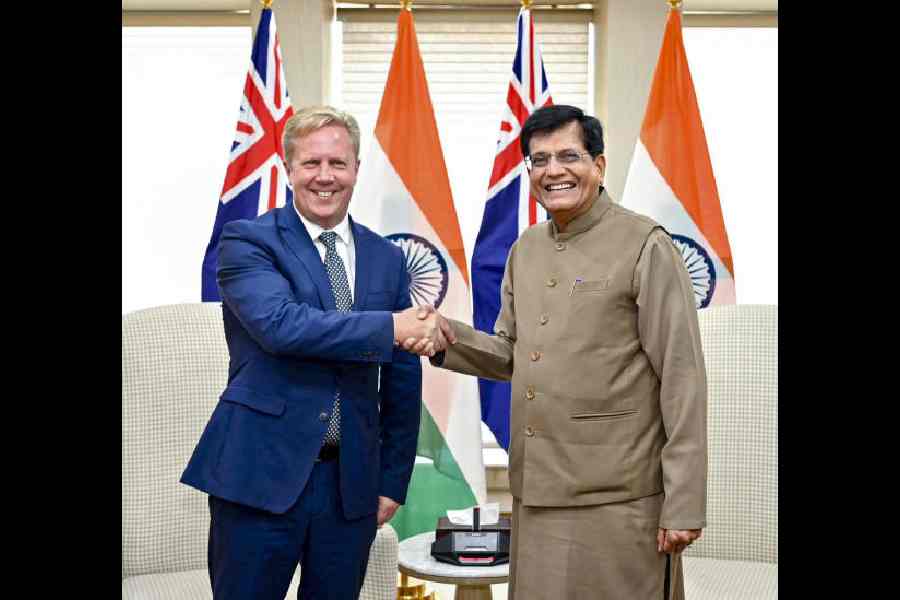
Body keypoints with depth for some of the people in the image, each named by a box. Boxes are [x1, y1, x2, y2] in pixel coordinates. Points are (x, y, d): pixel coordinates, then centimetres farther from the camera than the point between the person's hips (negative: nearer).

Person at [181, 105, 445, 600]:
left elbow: (402, 382, 11)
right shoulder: (247, 242, -3)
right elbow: (280, 324, -22)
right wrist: (389, 328, -23)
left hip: (352, 484, 4)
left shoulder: (387, 259, 9)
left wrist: (393, 480, 9)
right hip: (260, 473, -3)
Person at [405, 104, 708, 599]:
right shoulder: (524, 249, 10)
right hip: (536, 493, 6)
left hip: (616, 499, -6)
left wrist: (684, 503, -13)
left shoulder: (646, 246, -9)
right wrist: (449, 339, -4)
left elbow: (682, 378, -11)